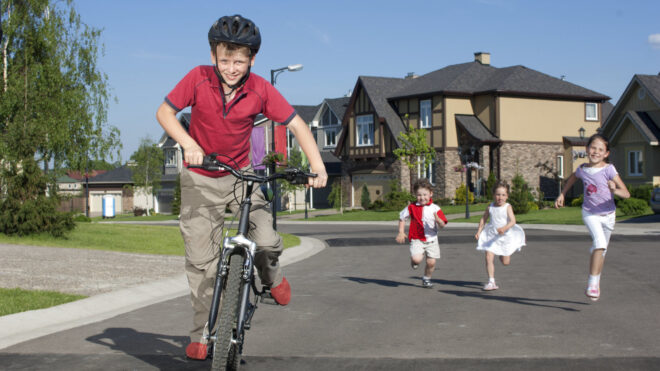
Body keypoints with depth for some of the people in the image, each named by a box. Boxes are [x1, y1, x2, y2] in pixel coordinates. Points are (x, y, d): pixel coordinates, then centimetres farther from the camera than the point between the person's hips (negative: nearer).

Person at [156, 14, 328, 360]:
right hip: (200, 179, 0)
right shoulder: (198, 78, -18)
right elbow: (164, 113, -12)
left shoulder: (260, 89, -17)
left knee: (268, 242, -16)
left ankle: (271, 278, 22)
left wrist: (318, 166, -26)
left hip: (240, 175, 0)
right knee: (200, 259, -2)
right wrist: (189, 144, -29)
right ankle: (201, 333, 14)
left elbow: (297, 125, -13)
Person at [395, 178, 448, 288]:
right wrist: (401, 232, 3)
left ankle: (426, 278, 28)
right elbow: (402, 218, 11)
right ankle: (414, 260, 17)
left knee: (431, 262, -1)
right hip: (417, 239, -1)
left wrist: (438, 219, -32)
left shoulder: (435, 208, -4)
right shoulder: (412, 207, -3)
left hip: (431, 240, 1)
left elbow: (442, 225, -10)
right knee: (417, 259, -22)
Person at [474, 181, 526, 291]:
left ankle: (505, 253, 45)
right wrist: (479, 231, 5)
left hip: (505, 236, -2)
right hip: (491, 236, 2)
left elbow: (513, 221, -20)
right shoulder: (490, 207, 0)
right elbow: (483, 219, 13)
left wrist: (504, 228, -37)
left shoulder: (508, 207, -10)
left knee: (505, 262, 8)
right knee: (489, 258, -13)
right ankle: (491, 282, -6)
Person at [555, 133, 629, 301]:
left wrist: (615, 190, -40)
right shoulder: (582, 169, -4)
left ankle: (595, 283, 34)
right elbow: (572, 178, 22)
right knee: (599, 243, -24)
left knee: (601, 250, 13)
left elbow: (626, 193, -20)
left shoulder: (608, 169, -15)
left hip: (607, 214, 0)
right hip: (589, 213, 0)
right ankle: (592, 283, -21)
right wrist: (562, 195, 17)